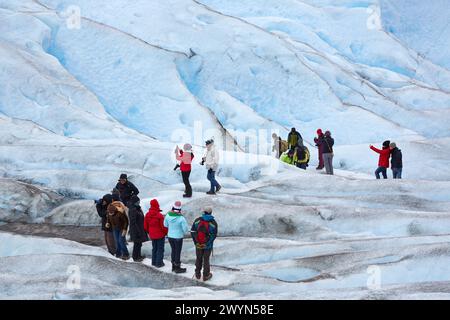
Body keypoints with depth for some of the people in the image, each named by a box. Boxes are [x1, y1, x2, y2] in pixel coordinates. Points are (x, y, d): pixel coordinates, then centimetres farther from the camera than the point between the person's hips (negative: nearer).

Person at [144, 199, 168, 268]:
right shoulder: (159, 215, -23)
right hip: (160, 235, -6)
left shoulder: (147, 215, -5)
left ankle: (154, 262, 26)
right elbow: (163, 226, -17)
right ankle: (159, 263, 8)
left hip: (152, 235, 6)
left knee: (154, 248, 20)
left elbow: (145, 226, 4)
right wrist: (166, 232, 1)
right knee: (160, 249, 6)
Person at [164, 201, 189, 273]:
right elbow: (186, 229, -18)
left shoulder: (168, 215, -12)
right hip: (178, 237, -5)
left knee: (173, 251, 22)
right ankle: (177, 268, 24)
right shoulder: (181, 218, -26)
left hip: (170, 236, 5)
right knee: (178, 252, 11)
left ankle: (173, 266, 36)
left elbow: (165, 225, 3)